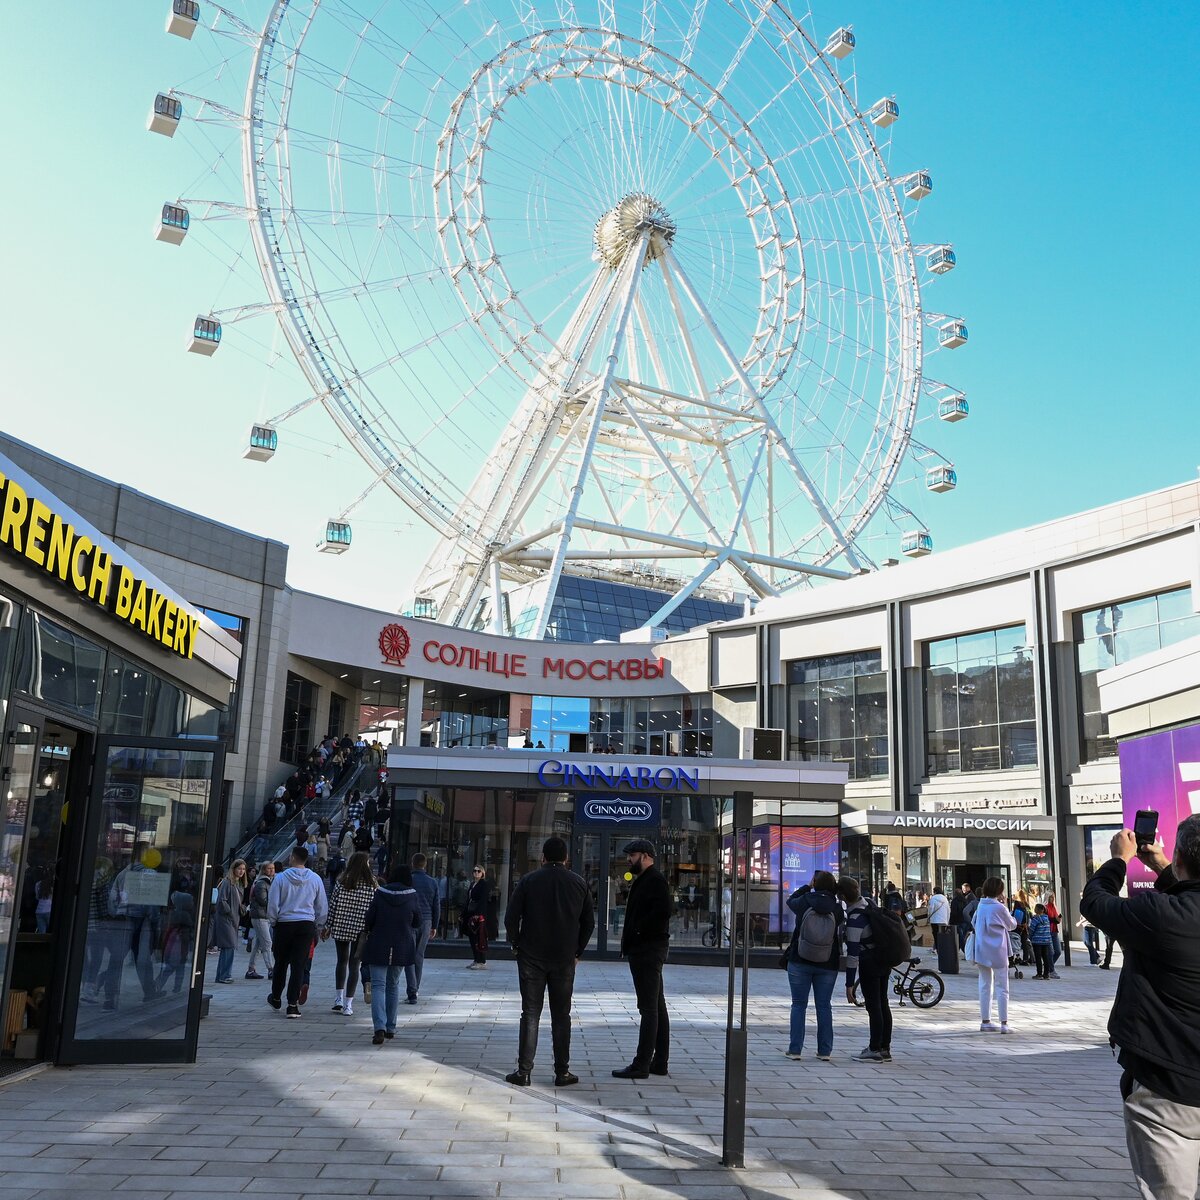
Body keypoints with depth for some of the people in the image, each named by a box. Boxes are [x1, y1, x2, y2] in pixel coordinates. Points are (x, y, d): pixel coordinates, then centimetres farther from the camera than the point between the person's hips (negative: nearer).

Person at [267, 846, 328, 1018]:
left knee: (281, 963, 16)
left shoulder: (280, 878, -7)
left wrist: (273, 921, 11)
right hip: (307, 925, 1)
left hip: (284, 925, -1)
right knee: (299, 965, 2)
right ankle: (293, 1005, -1)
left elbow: (273, 904, -5)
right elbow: (321, 906, 6)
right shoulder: (315, 879, 1)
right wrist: (318, 925, 18)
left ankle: (275, 998, 34)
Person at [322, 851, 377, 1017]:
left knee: (342, 961, 19)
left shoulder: (341, 882, -3)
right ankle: (348, 1004, 2)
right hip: (361, 929, -1)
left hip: (341, 927, 1)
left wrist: (328, 926, 6)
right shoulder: (372, 884, -5)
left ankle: (339, 998, 17)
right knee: (354, 965, 4)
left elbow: (333, 905, -1)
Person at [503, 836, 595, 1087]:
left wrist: (516, 945, 7)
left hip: (531, 958, -1)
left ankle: (524, 1071, 4)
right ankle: (562, 1073, 10)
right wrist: (577, 951, 14)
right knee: (561, 1016, 9)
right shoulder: (579, 883, 3)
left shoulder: (528, 881, -3)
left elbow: (511, 918, -7)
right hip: (564, 960, 1)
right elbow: (589, 922, 5)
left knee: (530, 1014, 5)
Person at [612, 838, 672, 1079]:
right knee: (656, 1007, 13)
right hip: (642, 950, 11)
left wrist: (637, 931, -18)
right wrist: (628, 936, 8)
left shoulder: (655, 880, -12)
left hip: (648, 950, -11)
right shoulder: (642, 880, 20)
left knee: (649, 1008, -8)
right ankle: (659, 1061, 18)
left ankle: (641, 1065, -7)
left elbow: (662, 912, -25)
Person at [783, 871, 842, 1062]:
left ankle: (795, 1048, 4)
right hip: (827, 965, 1)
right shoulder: (836, 909, -8)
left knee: (799, 1005, 7)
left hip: (799, 962, -1)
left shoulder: (805, 902, -10)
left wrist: (807, 886, 17)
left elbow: (790, 900, 12)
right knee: (824, 1006, 10)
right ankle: (825, 1050, 10)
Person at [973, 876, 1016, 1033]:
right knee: (1002, 988, 2)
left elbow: (974, 923, 11)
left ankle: (985, 1021, 14)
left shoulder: (981, 906, 4)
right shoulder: (999, 908, -13)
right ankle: (1004, 1024, 2)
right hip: (997, 952, -6)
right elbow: (1012, 925, 1)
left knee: (985, 986, 11)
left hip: (982, 952, 6)